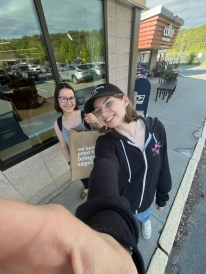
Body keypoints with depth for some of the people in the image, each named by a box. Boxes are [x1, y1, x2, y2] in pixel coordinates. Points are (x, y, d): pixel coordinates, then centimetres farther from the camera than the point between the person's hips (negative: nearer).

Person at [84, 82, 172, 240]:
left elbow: (163, 165, -10)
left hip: (146, 198, 3)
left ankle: (146, 220, 76)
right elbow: (103, 176, -51)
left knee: (144, 215, 37)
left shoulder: (156, 128, -22)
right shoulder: (106, 143, -31)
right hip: (120, 205, -2)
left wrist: (163, 196, 3)